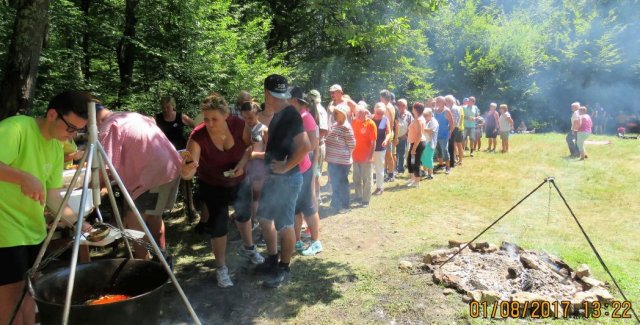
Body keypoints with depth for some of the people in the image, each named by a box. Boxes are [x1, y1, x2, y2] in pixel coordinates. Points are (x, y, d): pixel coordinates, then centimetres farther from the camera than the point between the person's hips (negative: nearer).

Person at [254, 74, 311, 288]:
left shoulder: (290, 115, -19)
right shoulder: (278, 115, 10)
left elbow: (305, 146, -28)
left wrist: (286, 167, -21)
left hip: (287, 178, -10)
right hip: (273, 176, 10)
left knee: (284, 225, 2)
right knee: (264, 217, 19)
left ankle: (284, 269, 17)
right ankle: (272, 259, 34)